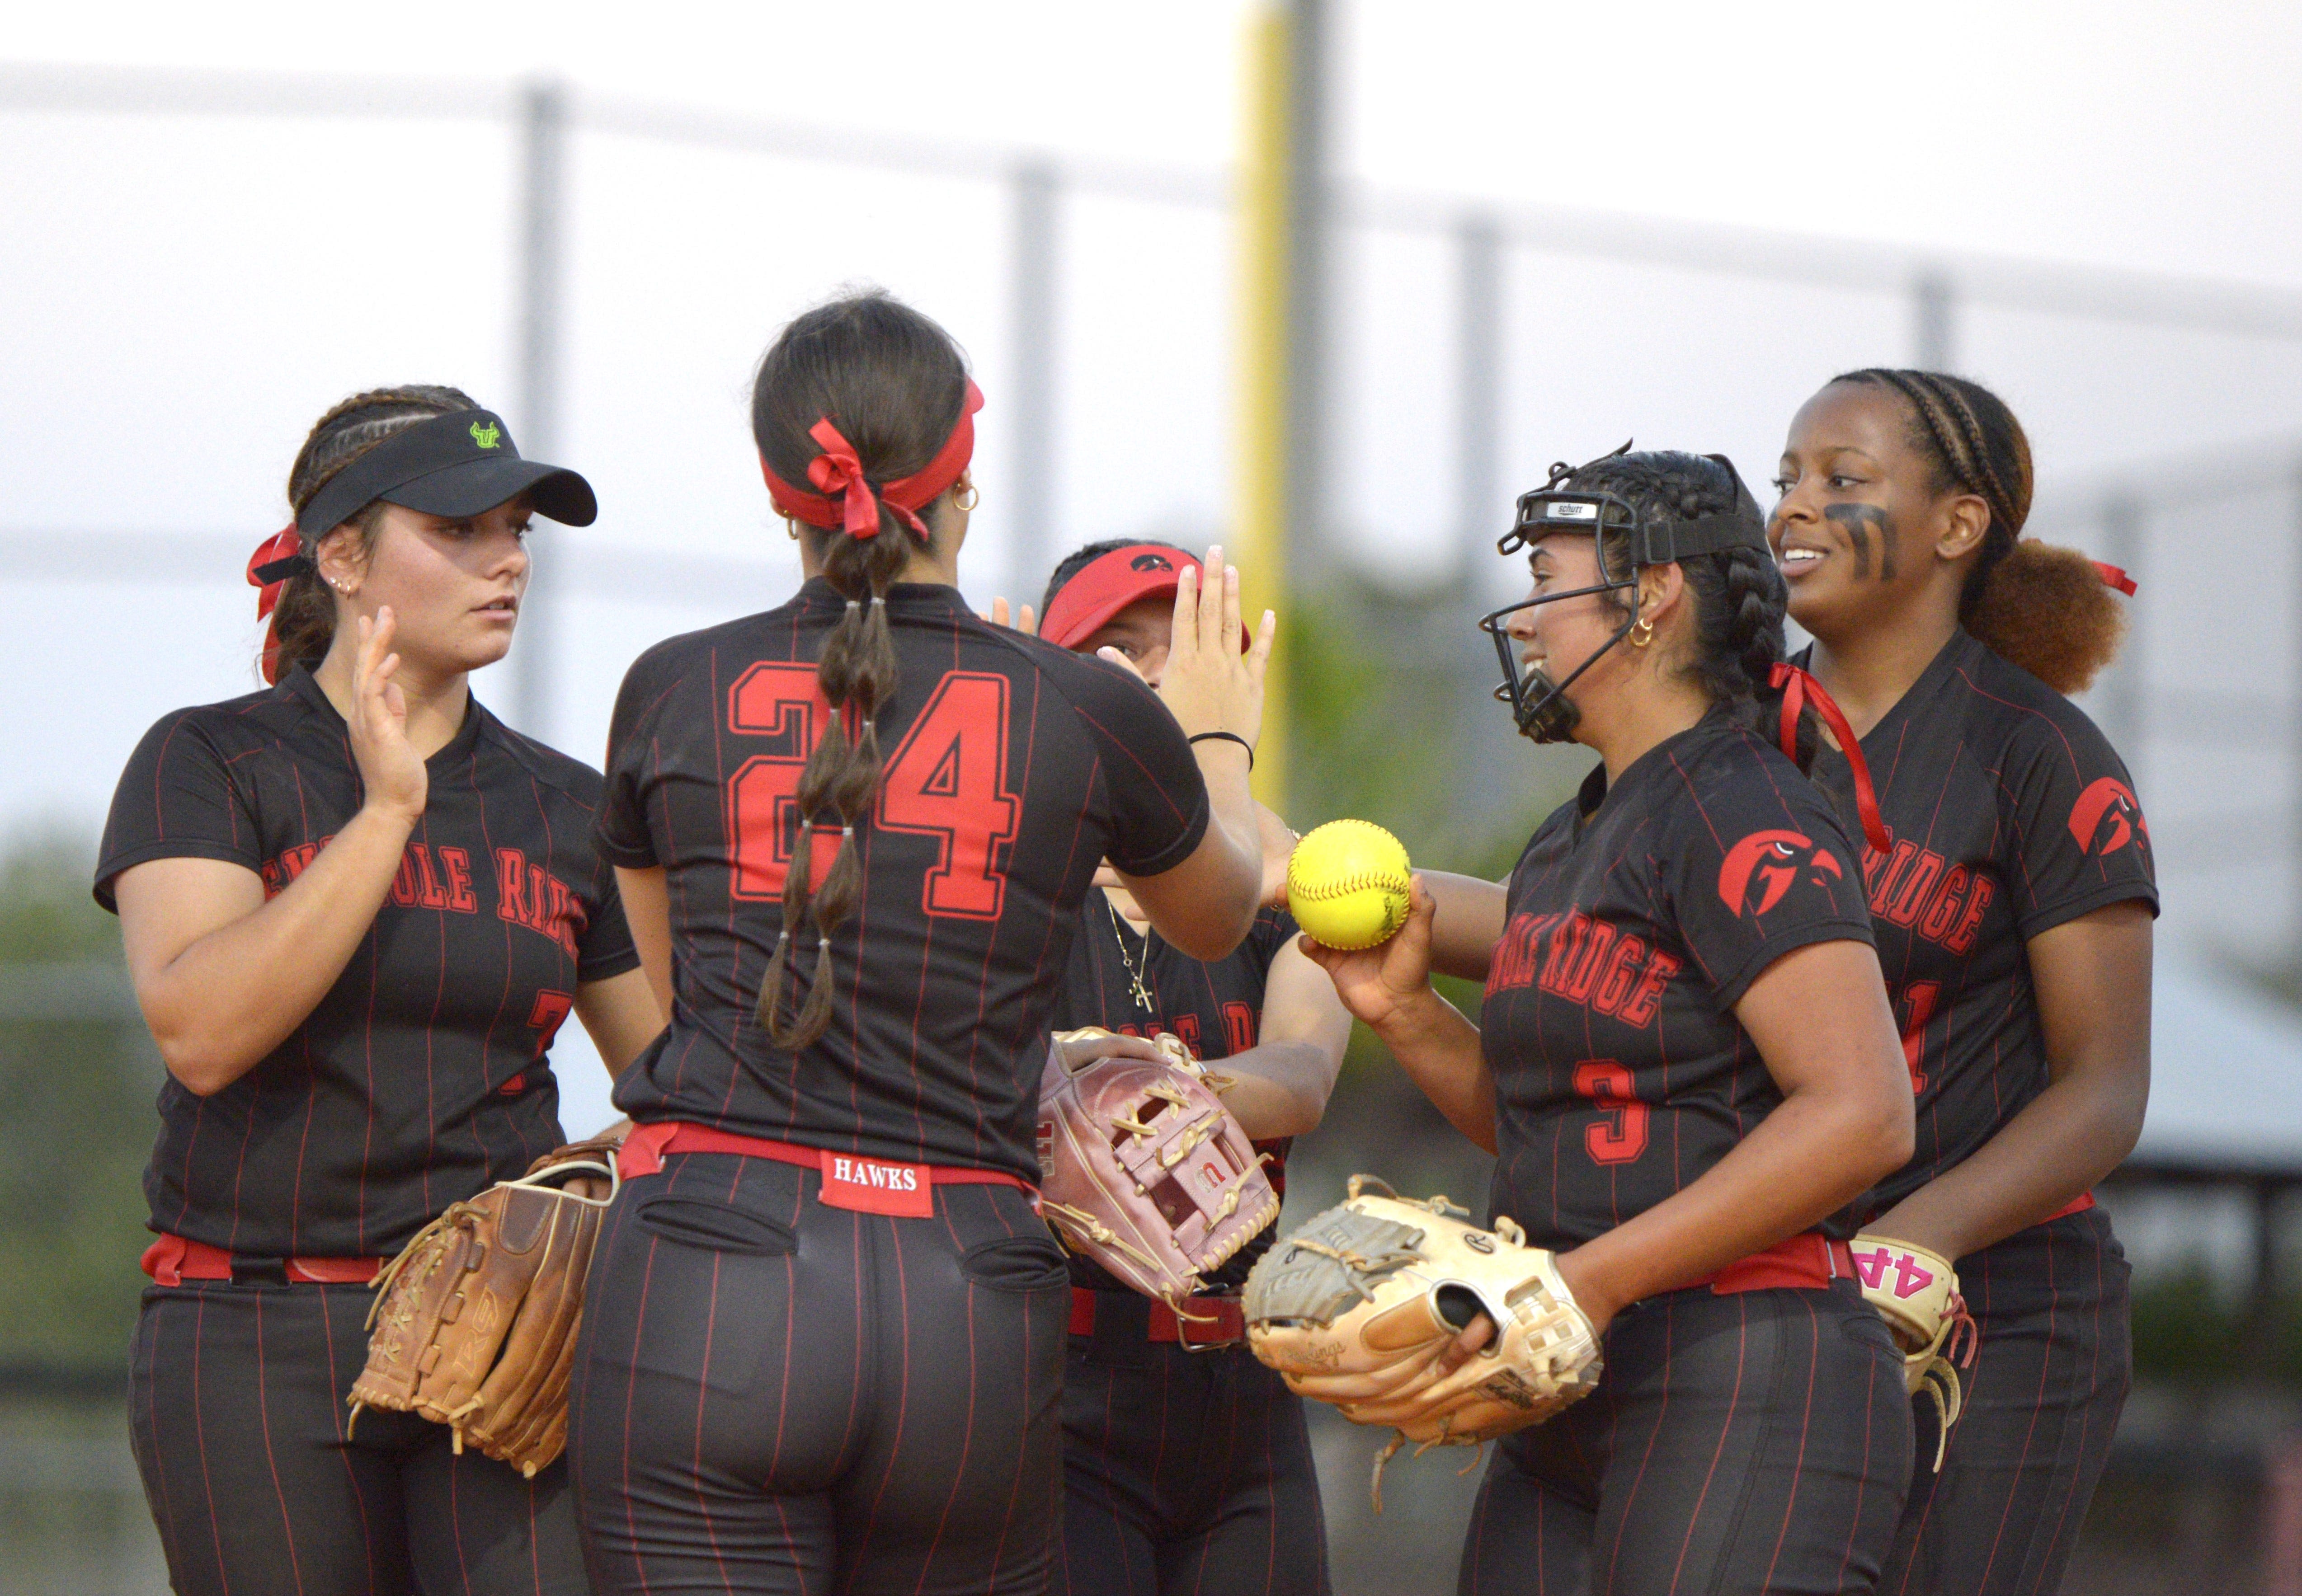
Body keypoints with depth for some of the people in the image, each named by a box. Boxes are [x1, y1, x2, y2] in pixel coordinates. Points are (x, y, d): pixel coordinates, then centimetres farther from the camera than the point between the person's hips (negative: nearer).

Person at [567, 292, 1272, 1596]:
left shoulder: (674, 692, 5)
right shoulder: (1091, 716, 2)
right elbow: (1219, 917, 25)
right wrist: (1218, 737, 46)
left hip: (708, 1275, -1)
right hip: (969, 1312, 1)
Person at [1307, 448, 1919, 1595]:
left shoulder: (1745, 820, -10)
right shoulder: (1568, 844, 20)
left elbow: (1863, 1115, -21)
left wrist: (1597, 1278, -21)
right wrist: (1404, 1013, 10)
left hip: (1745, 1391, -9)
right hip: (1571, 1429, 9)